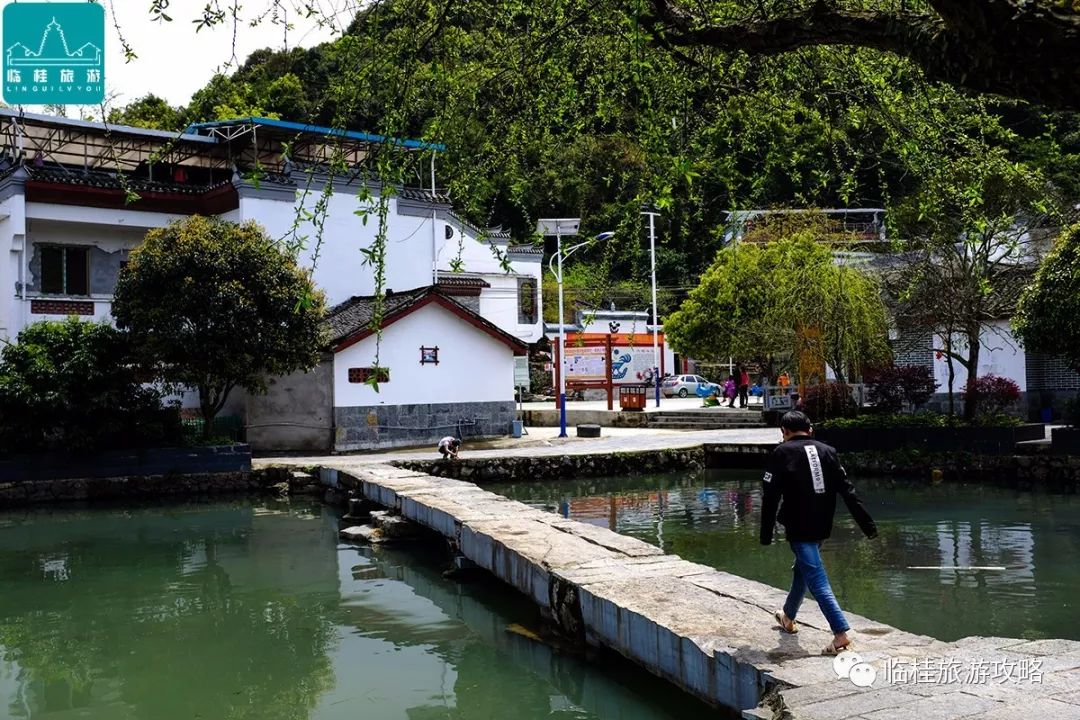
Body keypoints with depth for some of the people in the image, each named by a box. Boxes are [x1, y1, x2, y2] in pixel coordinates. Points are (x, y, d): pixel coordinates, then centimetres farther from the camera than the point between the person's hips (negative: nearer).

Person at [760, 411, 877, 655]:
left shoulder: (782, 453, -5)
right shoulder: (827, 451, 7)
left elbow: (770, 497, -9)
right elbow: (848, 490, 3)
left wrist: (766, 535, -4)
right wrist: (867, 524, 2)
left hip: (798, 528, -6)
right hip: (822, 528, 6)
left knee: (816, 579, -7)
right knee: (802, 569, 25)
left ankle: (841, 633, -18)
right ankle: (788, 617, 42)